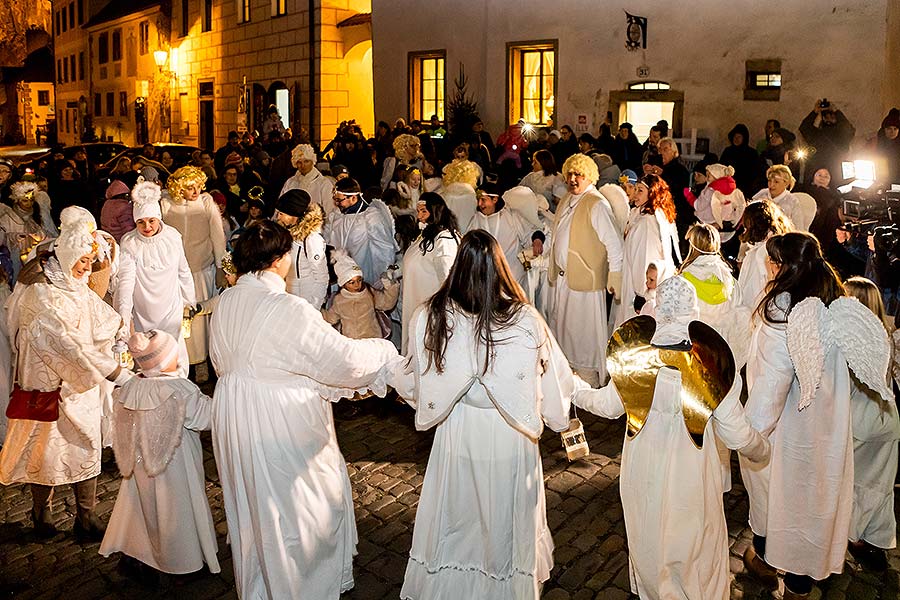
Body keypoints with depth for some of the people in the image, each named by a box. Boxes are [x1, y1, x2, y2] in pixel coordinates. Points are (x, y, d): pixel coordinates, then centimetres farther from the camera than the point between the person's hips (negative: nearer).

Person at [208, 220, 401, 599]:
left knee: (251, 503, 25)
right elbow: (343, 358, -22)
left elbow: (224, 363, 9)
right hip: (282, 423, -8)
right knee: (296, 504, 13)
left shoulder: (226, 303, -3)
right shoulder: (289, 310, -26)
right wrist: (384, 352, -4)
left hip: (233, 421, 8)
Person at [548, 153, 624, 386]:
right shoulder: (566, 201, 12)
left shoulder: (597, 205, -14)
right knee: (561, 329, 16)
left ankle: (590, 385, 15)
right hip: (561, 278, 8)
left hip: (585, 279, -8)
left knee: (584, 334, 1)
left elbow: (615, 246, -16)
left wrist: (613, 280, -16)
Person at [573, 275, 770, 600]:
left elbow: (610, 405, -3)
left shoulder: (635, 351, -20)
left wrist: (578, 393, 18)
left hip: (644, 474, 2)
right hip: (692, 475, -2)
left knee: (650, 541, 26)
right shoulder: (711, 359, -24)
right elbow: (736, 433, -15)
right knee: (695, 546, 22)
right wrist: (761, 449, 8)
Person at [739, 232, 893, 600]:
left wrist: (750, 433, -16)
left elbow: (770, 384, -25)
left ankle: (763, 559, 41)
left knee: (770, 490, 19)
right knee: (814, 494, 17)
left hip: (785, 430, -5)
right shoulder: (838, 307, -5)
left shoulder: (783, 314, -25)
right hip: (828, 428, 5)